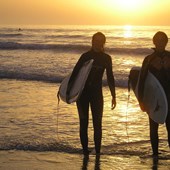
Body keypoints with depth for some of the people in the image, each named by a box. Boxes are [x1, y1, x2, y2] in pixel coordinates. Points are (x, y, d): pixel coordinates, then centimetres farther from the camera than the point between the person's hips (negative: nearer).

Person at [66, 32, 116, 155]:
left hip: (97, 93, 1)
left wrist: (113, 96, 5)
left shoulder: (106, 58, 5)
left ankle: (98, 151, 2)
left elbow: (110, 77, 8)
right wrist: (69, 89, -11)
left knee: (97, 124, -4)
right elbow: (75, 73, -1)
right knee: (84, 123, 1)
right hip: (82, 92, 0)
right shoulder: (85, 56, 1)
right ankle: (85, 150, 8)